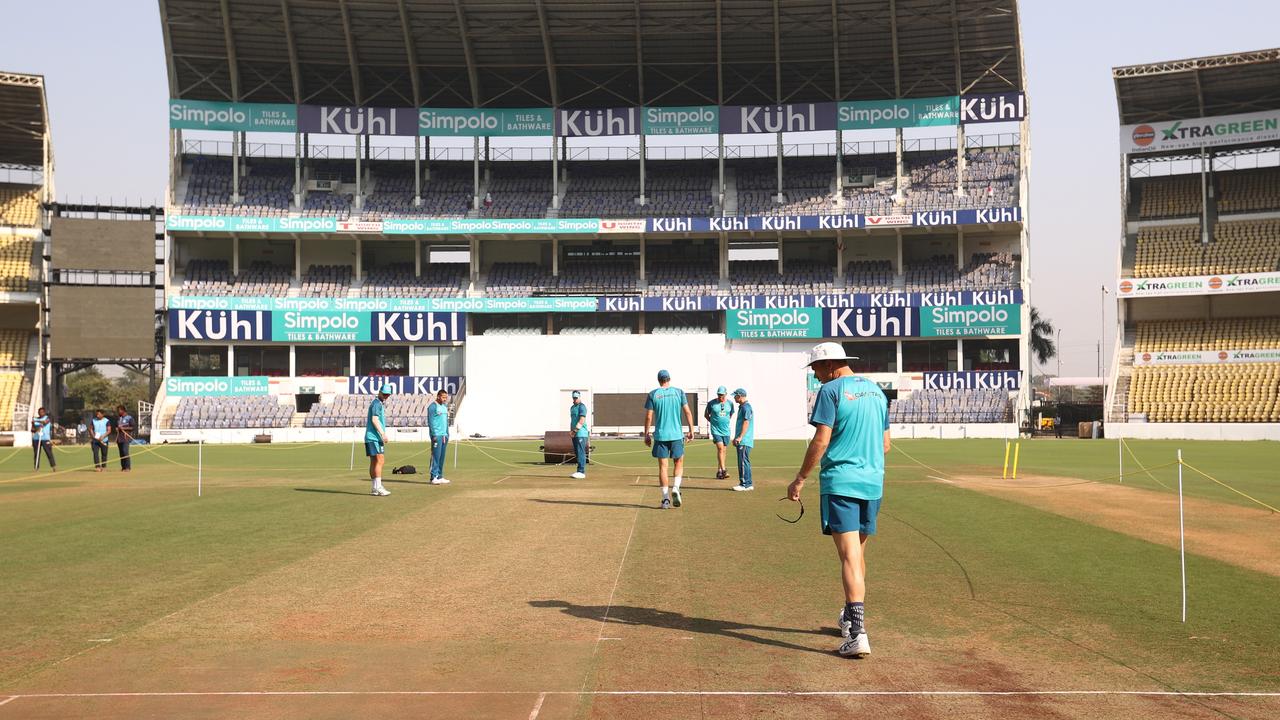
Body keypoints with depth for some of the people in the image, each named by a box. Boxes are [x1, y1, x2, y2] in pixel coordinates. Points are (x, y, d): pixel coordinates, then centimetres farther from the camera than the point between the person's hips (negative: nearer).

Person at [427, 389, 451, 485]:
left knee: (442, 457, 9)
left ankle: (440, 476, 13)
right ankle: (434, 477, -8)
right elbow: (431, 422, -12)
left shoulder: (445, 407, 18)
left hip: (444, 435, 8)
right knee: (436, 456, -9)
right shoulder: (433, 407, -7)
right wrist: (434, 435, -17)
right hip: (437, 435, -8)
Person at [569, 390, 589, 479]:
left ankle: (581, 472, -14)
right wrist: (571, 430, 12)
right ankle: (580, 472, 14)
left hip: (581, 433, -9)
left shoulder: (582, 406, -8)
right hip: (575, 434, 9)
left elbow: (582, 420, -17)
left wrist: (574, 430, -18)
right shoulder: (572, 407, 20)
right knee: (577, 453, 9)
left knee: (581, 452, -12)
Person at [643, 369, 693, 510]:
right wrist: (691, 430, 6)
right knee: (679, 463, 15)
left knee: (662, 466, 4)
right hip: (677, 434, 0)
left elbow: (649, 416, -2)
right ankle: (675, 488, -7)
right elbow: (687, 412, 0)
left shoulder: (653, 394, 0)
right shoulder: (678, 392, 2)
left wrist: (646, 434, 6)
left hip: (660, 435, 0)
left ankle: (666, 499, 1)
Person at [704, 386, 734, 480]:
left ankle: (719, 471, 17)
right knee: (720, 448, -17)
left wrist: (725, 422, 13)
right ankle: (723, 470, -21)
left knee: (724, 450, 7)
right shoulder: (711, 403, -4)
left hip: (726, 431, 4)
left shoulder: (730, 404, 4)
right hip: (716, 430, -4)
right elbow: (706, 415, 9)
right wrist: (713, 422, 7)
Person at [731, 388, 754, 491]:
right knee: (742, 462, 12)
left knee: (743, 462, -10)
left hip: (744, 441, -10)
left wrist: (740, 437, -25)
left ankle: (745, 484, -9)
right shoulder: (742, 407, 19)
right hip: (741, 441, 10)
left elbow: (746, 423, -20)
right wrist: (736, 438, 26)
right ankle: (747, 484, 15)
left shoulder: (746, 407, -13)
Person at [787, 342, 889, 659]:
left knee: (849, 556, -12)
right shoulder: (876, 390, 15)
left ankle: (857, 633, -21)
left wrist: (800, 478, -5)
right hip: (873, 482, 7)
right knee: (858, 554, 19)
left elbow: (821, 440, -12)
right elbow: (885, 444, 18)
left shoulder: (831, 391, -6)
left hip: (840, 482, -7)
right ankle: (851, 618, 33)